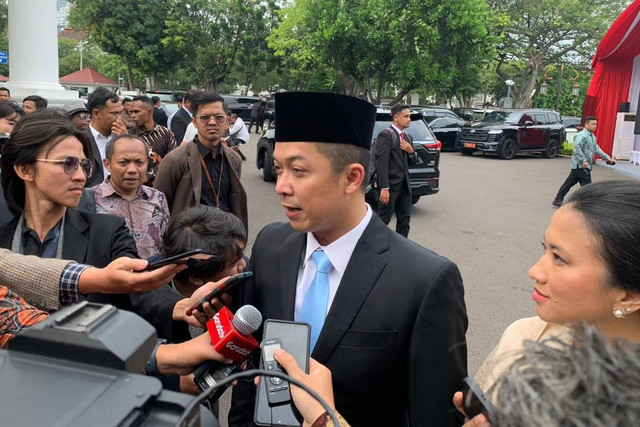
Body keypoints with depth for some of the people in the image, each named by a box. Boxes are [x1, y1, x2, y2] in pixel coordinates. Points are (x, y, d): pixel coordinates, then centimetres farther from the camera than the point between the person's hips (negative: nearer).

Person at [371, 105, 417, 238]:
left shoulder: (408, 137, 14)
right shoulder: (386, 135, -11)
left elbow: (412, 162, 17)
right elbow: (381, 163, -18)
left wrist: (411, 151, -5)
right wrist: (384, 188, -23)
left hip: (404, 185, 8)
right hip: (390, 185, -8)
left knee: (404, 219, 11)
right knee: (383, 219, -1)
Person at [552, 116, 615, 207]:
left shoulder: (592, 136, 18)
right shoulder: (582, 135, -15)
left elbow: (597, 149, 24)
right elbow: (577, 148, -26)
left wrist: (607, 158, 21)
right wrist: (583, 161, -29)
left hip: (577, 166, 10)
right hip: (581, 166, -10)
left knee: (569, 183, 12)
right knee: (587, 185, -5)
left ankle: (558, 200, 17)